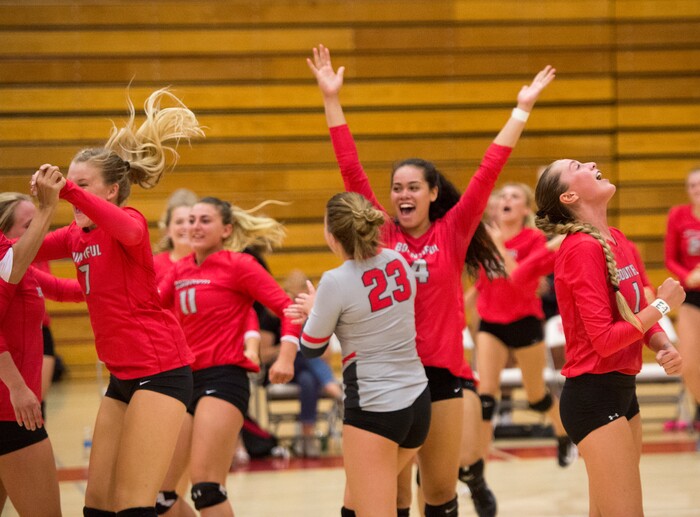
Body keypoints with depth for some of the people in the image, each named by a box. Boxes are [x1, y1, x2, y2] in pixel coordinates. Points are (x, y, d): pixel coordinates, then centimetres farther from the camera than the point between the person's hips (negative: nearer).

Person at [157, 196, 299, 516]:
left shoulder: (238, 265, -2)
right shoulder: (179, 270, 15)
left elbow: (287, 307, -7)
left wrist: (286, 358, -20)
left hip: (223, 378, -7)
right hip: (184, 379, 7)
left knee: (205, 483, -16)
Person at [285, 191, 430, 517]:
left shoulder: (336, 282, -16)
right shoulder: (398, 262, 3)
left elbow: (311, 349, -2)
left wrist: (313, 310, 16)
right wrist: (322, 310, 14)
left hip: (374, 408, -8)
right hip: (418, 401, 8)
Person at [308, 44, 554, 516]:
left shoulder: (451, 233, 2)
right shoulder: (382, 235, 2)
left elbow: (488, 172, -1)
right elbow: (352, 171, -1)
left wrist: (523, 109, -4)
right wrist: (331, 100, -4)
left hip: (442, 370, 0)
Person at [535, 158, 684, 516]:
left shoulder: (617, 241, 9)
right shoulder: (583, 249, -17)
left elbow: (640, 313, 15)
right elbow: (604, 339, -21)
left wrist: (665, 348, -6)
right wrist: (663, 304, -11)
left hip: (621, 391, 9)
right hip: (595, 395, -9)